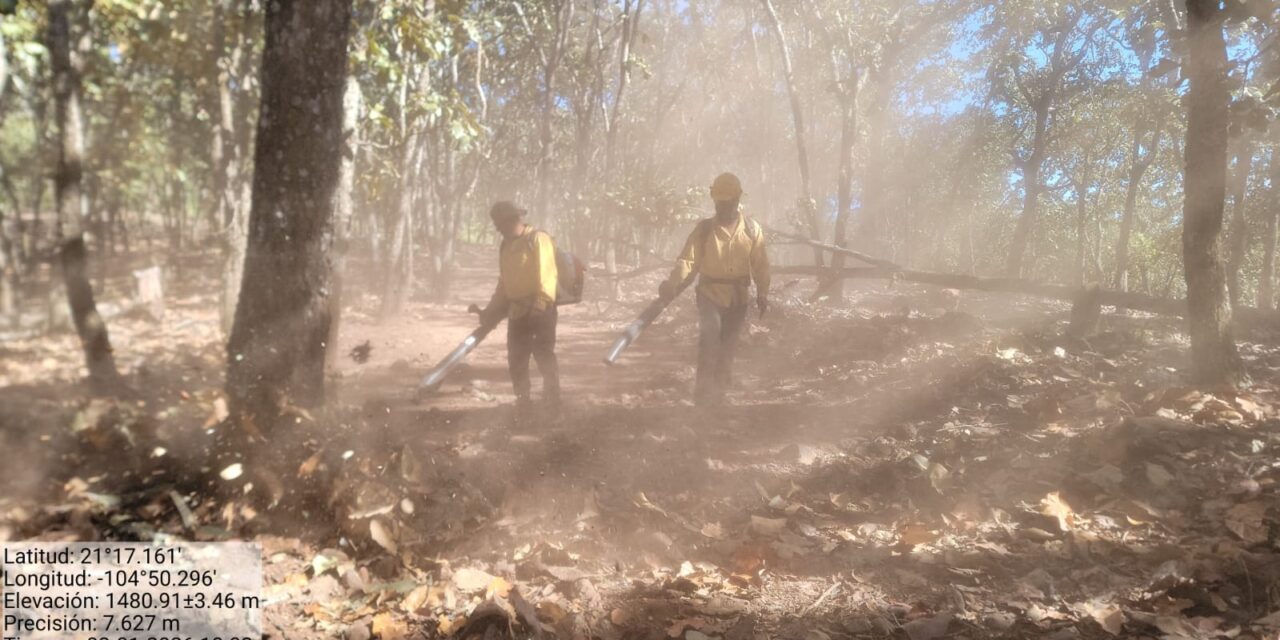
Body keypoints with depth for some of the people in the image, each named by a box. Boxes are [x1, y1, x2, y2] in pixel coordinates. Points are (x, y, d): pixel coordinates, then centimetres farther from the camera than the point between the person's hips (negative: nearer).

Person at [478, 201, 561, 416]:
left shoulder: (538, 239, -8)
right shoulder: (506, 247, 15)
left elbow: (546, 274, -17)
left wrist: (540, 304, -25)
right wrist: (491, 311, 17)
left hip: (540, 309, -7)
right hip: (517, 310, 7)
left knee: (543, 354, -5)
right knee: (516, 358, 7)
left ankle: (553, 401, 3)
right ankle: (523, 403, 15)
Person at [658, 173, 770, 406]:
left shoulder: (752, 229, -1)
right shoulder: (704, 229, -5)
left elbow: (761, 265, 3)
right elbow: (688, 259, -14)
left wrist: (762, 294, -1)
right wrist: (673, 282, -30)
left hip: (739, 297, 2)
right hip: (710, 293, -2)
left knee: (728, 345, 11)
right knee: (709, 332, -23)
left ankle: (719, 389, 26)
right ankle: (704, 384, -11)